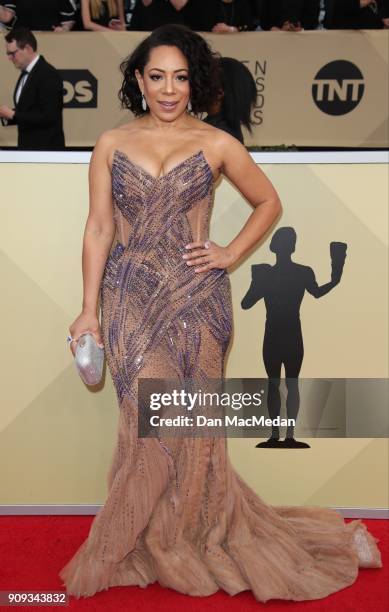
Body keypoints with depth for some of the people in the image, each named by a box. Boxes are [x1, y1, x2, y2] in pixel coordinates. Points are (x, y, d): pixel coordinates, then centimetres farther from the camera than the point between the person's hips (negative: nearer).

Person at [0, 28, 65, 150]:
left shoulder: (48, 75, -16)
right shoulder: (25, 73, 14)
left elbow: (48, 116, -22)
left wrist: (12, 114, -17)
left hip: (45, 148, -9)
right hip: (27, 147, 9)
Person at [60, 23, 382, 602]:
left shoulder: (216, 143, 3)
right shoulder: (111, 144, 5)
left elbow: (269, 201, 13)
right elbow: (98, 228, 4)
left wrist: (231, 252, 1)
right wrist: (89, 308, -1)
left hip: (194, 298, -1)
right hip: (130, 299, 1)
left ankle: (178, 542, 26)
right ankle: (161, 543, 24)